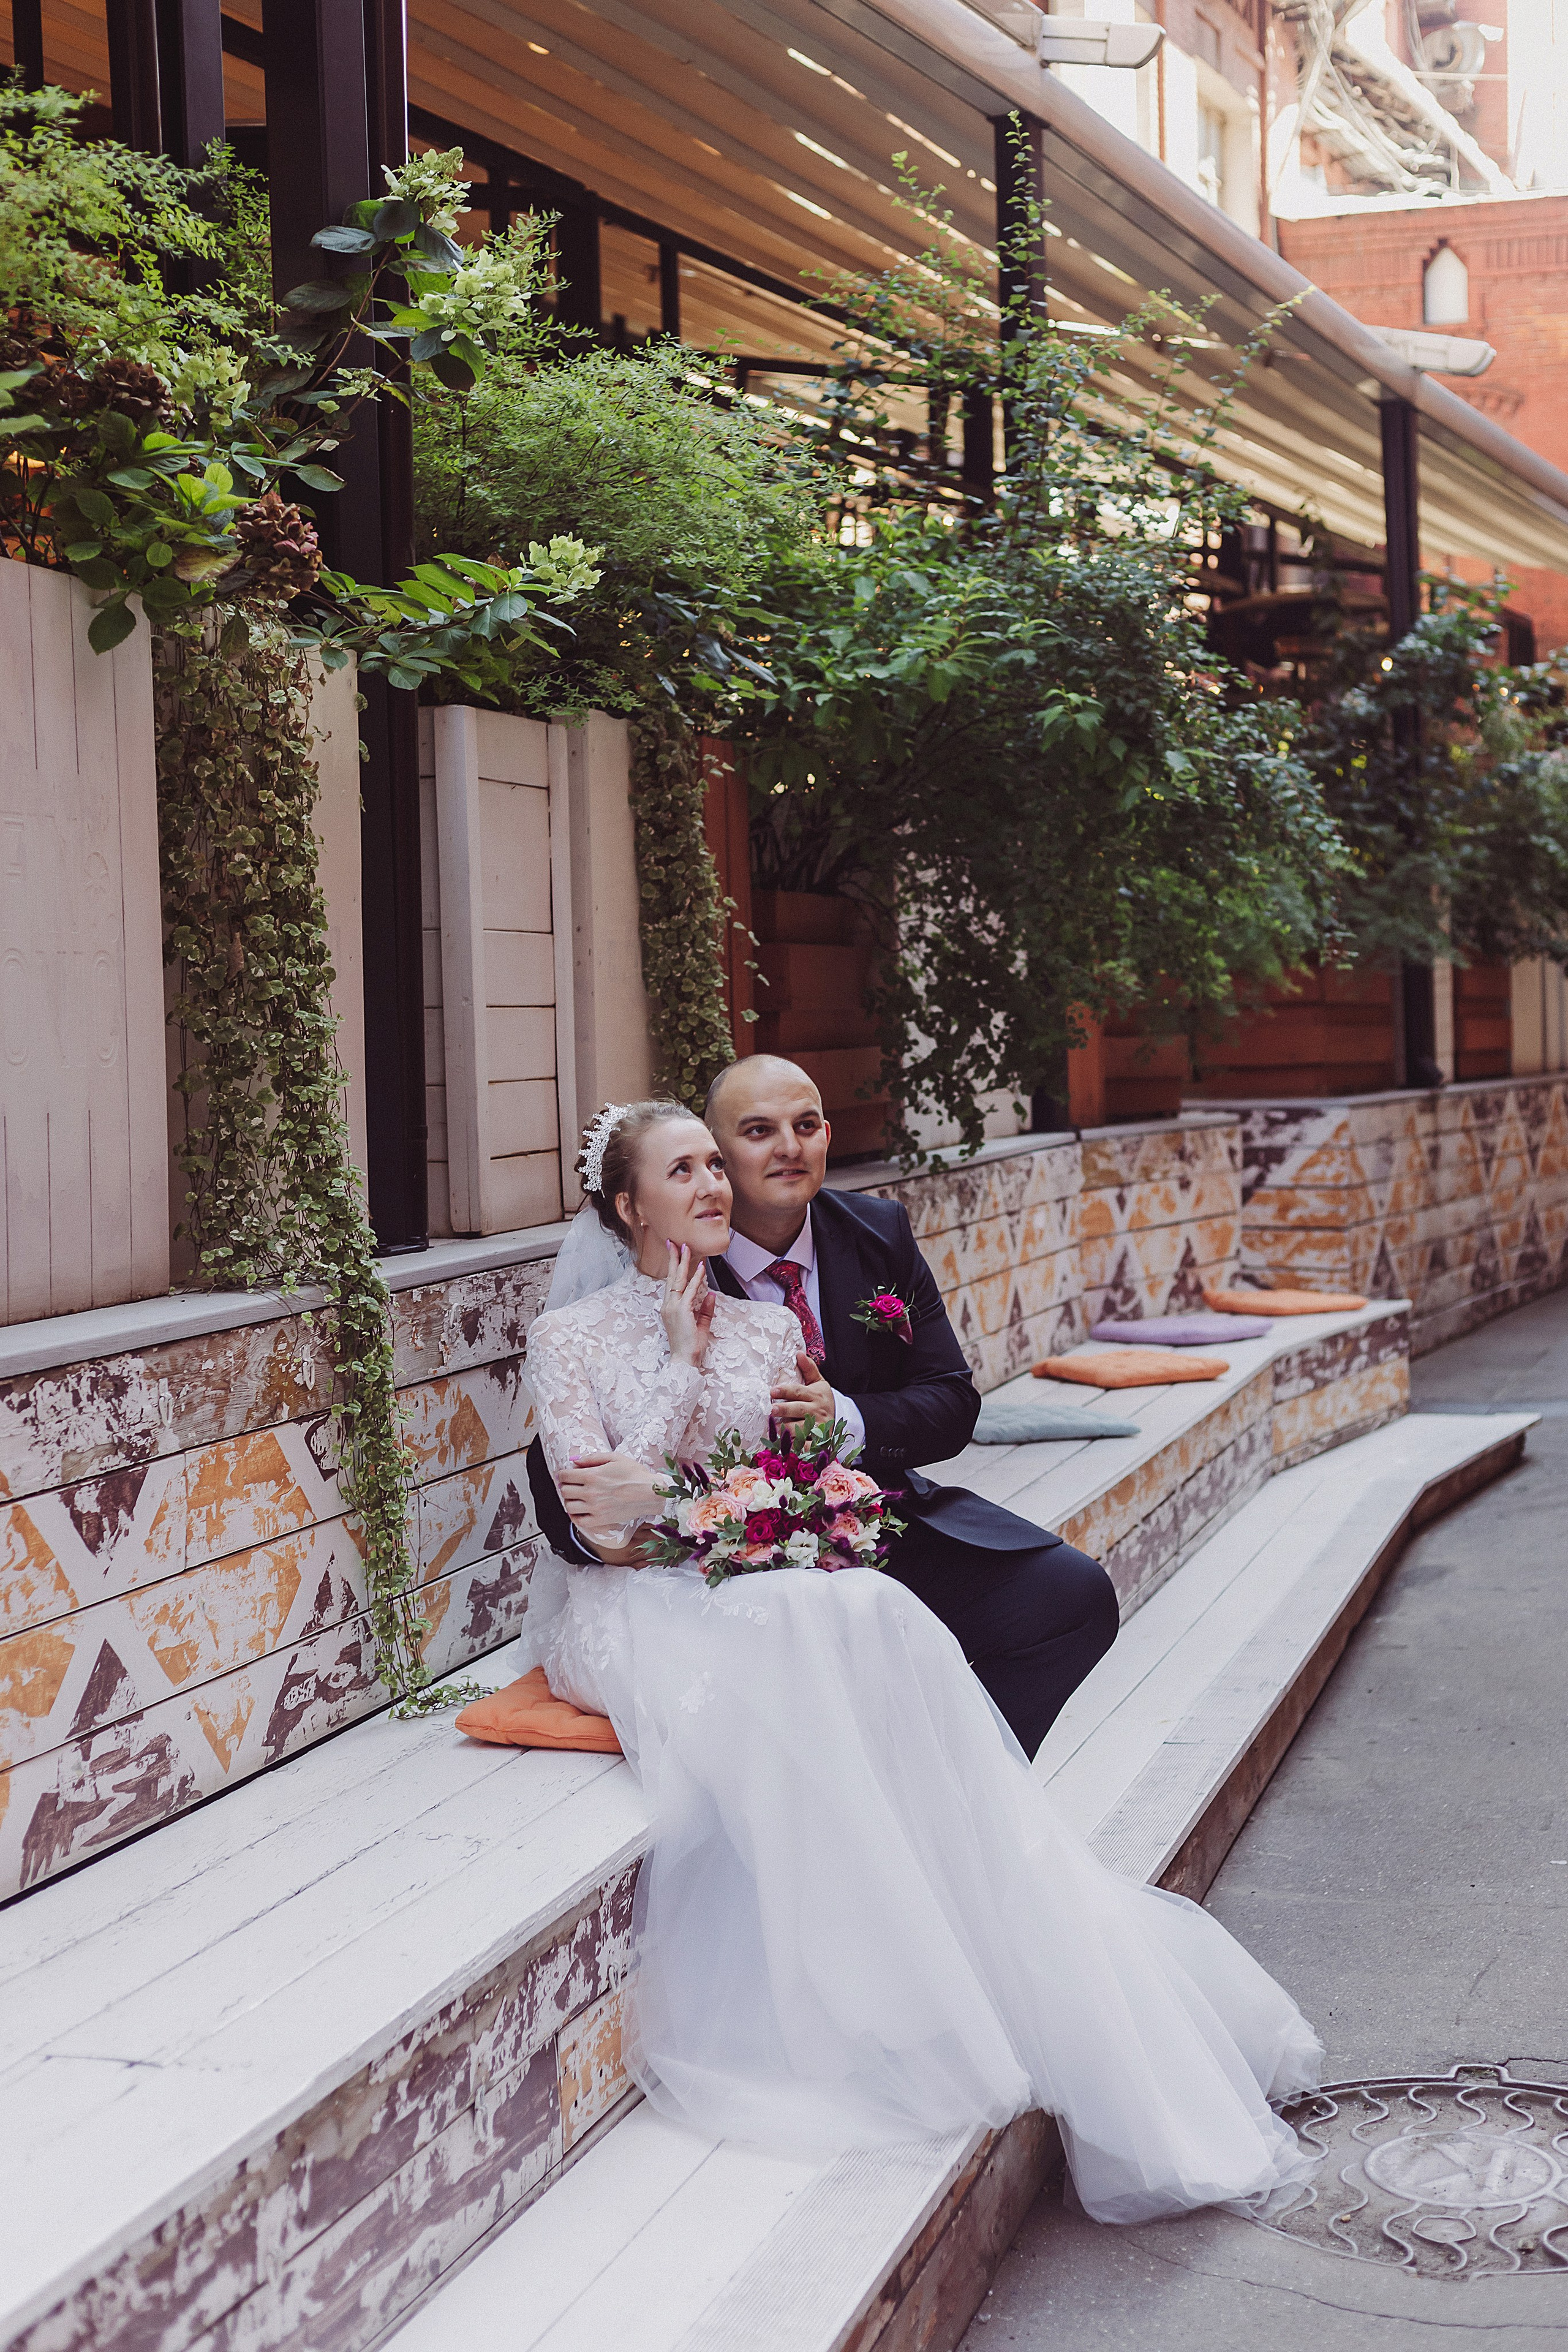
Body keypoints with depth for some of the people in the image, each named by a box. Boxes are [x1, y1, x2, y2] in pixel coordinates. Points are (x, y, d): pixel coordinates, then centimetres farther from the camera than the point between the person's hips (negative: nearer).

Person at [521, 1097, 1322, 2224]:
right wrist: (682, 1362, -9)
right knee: (791, 1644, -36)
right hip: (637, 1614, -3)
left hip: (776, 1595, 4)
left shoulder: (769, 1328, 16)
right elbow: (608, 1530, -7)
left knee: (873, 1620, -32)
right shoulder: (571, 1337, 4)